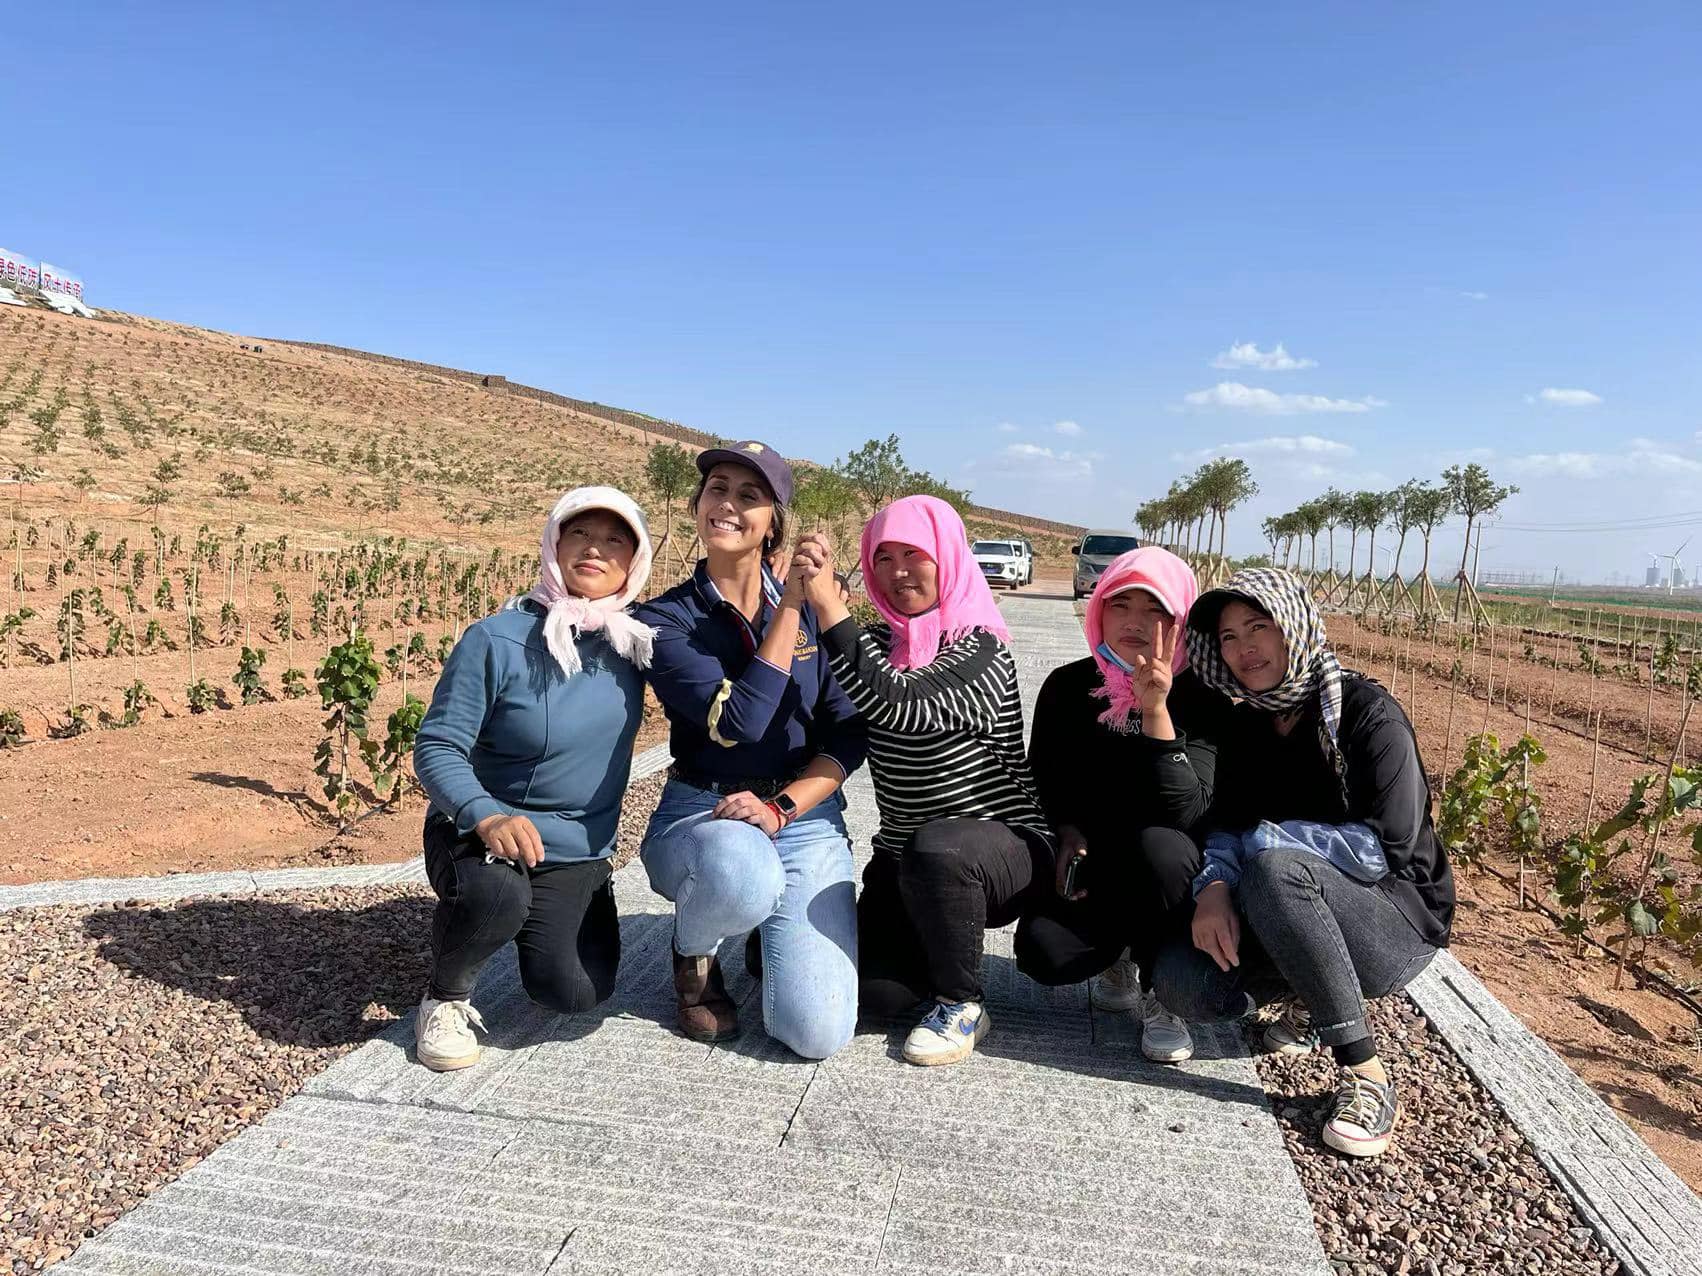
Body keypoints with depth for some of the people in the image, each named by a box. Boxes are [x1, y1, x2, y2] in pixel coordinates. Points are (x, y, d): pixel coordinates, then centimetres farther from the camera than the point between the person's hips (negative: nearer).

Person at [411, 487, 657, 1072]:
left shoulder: (635, 638, -5)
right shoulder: (497, 640, -17)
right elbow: (437, 747, -16)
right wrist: (486, 816, -35)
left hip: (579, 854, 4)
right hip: (480, 830, -3)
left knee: (573, 991, -12)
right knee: (496, 894, -37)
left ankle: (532, 925, 24)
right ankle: (446, 997, -3)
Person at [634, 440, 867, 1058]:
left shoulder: (813, 608, 3)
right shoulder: (666, 619, -5)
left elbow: (850, 735, -1)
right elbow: (741, 722, -20)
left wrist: (779, 809, -15)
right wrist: (791, 604, -19)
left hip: (805, 817, 2)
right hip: (700, 815, -2)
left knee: (818, 1032, -15)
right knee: (746, 877, -40)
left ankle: (773, 935, 19)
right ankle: (694, 954, -2)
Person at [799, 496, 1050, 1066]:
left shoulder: (981, 650, -16)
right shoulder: (881, 644, 5)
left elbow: (892, 703, -30)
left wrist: (827, 600, -32)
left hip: (1003, 845, -5)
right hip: (903, 856, 6)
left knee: (935, 850, -38)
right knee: (878, 992, -10)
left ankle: (961, 1003, -12)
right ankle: (941, 944, 24)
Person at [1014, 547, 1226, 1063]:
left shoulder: (1200, 696, -13)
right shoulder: (1067, 687, -4)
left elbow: (1184, 812, -27)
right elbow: (1043, 779, 9)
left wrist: (1155, 709, -36)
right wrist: (1069, 833, -10)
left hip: (1169, 872, -1)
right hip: (1093, 868, 2)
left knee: (1157, 844, -37)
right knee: (1042, 951, -28)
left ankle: (1159, 998, -10)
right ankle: (1119, 957, 10)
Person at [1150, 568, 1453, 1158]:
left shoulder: (1368, 714, -15)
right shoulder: (1245, 724, 4)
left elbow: (1385, 847, -23)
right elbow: (1223, 827, -3)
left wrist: (1262, 838, -21)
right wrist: (1214, 885, -24)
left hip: (1399, 919, -5)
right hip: (1307, 915, 5)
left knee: (1274, 869, -36)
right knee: (1182, 980, -21)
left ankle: (1365, 1075, -25)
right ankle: (1310, 996, 9)